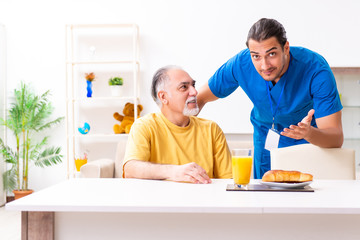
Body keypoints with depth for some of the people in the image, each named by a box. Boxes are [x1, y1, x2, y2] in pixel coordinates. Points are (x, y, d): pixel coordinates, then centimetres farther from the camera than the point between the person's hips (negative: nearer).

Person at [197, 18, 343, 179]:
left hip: (307, 142, -2)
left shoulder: (317, 70, -31)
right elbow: (199, 98, -8)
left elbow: (337, 138, -33)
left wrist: (308, 133, -54)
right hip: (264, 140, 2)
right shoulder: (240, 64, -24)